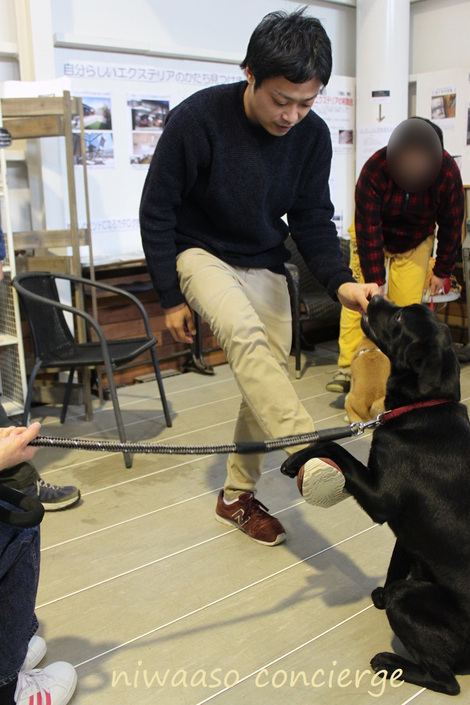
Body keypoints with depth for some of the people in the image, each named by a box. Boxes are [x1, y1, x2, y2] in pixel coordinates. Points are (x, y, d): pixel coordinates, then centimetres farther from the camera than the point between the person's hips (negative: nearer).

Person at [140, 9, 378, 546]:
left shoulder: (312, 135, -10)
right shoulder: (197, 119, -22)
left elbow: (312, 220, -3)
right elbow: (156, 211, -13)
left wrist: (340, 281, -22)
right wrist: (171, 297, -11)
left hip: (264, 263, 4)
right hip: (199, 253, -4)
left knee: (269, 374, 0)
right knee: (246, 335, -34)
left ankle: (237, 496, 17)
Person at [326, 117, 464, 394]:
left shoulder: (448, 171, -26)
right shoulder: (374, 170, -32)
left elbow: (451, 225, -11)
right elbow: (368, 230, -29)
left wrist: (442, 271, -4)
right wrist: (376, 281, -28)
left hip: (415, 244, 1)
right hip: (371, 237, -1)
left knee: (407, 306, -8)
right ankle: (347, 369, -9)